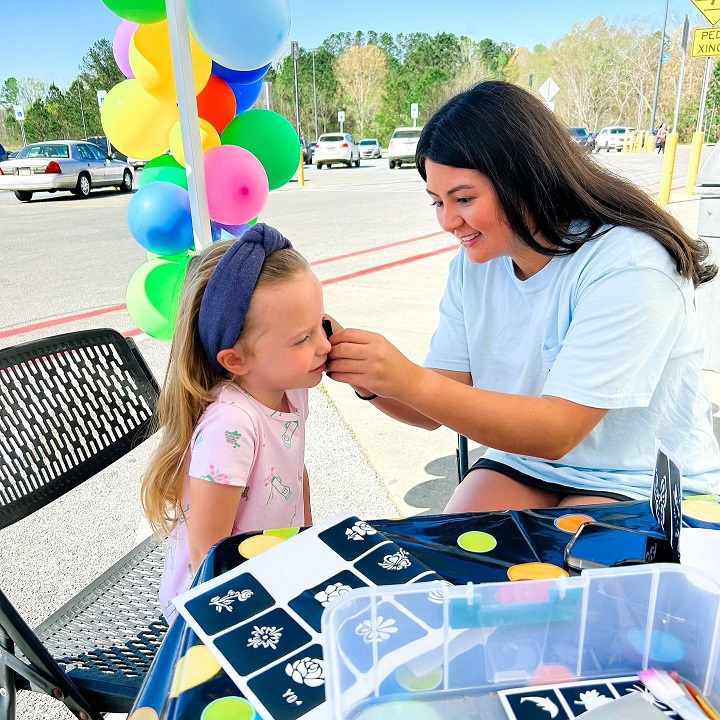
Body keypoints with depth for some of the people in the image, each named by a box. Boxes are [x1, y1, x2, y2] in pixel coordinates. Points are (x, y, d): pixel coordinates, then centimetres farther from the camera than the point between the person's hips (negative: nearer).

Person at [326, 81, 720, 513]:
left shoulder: (629, 266, -22)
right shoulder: (474, 264, -2)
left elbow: (557, 433, -26)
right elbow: (436, 410, -4)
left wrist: (410, 381, -35)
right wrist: (369, 380, -25)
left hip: (645, 489, -4)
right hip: (524, 465, 5)